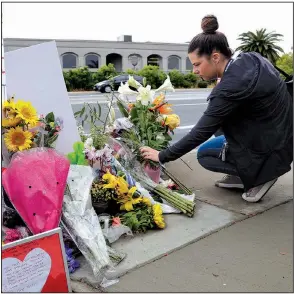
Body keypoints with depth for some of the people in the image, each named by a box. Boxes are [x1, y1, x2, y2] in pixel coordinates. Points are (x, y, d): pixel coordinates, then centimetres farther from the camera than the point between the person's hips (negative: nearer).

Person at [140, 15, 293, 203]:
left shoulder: (230, 87, -26)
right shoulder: (250, 59, -3)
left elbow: (201, 133, -21)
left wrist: (162, 156, -12)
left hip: (270, 152, -8)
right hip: (278, 137, 8)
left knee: (204, 154, 8)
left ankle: (261, 176, 3)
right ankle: (241, 175, 18)